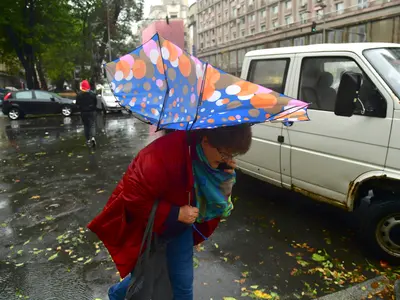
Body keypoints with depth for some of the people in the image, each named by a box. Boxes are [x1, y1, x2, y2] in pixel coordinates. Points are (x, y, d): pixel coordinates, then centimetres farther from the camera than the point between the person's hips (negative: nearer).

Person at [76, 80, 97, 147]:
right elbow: (96, 102, -2)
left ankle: (88, 140, 14)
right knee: (92, 125, 0)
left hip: (83, 112, 1)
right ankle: (92, 137, -24)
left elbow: (77, 104, -3)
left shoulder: (79, 95, -7)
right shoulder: (92, 94, -8)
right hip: (92, 111, -1)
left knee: (86, 126, 12)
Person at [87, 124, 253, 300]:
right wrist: (175, 213, -29)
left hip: (180, 227, 5)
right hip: (147, 227, -5)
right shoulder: (165, 154, -36)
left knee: (183, 283, 13)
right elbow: (133, 198, -30)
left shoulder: (213, 156, -13)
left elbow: (215, 195, -1)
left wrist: (226, 175, -21)